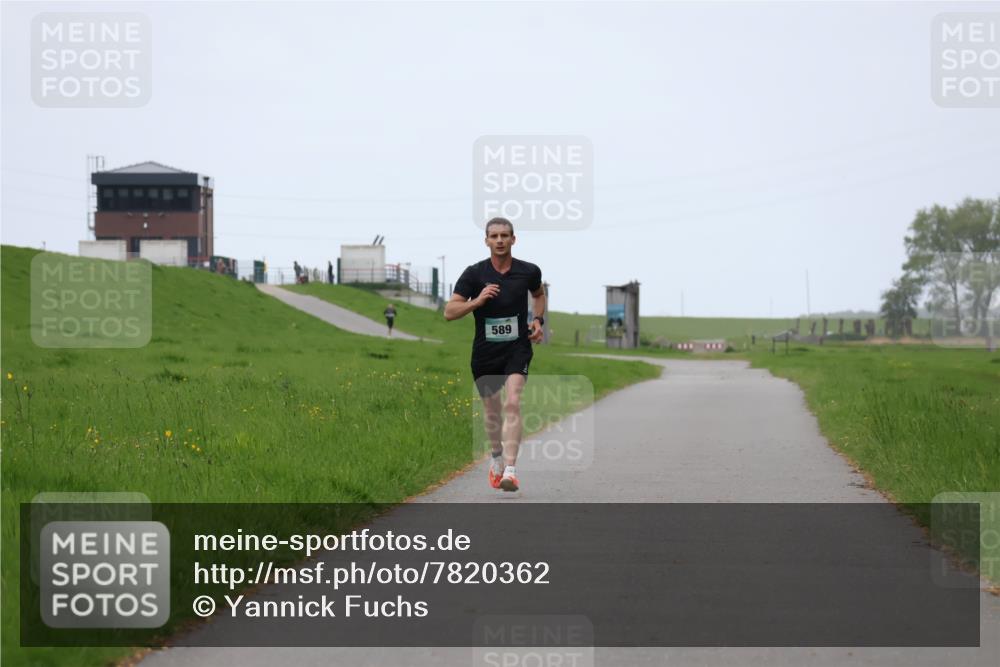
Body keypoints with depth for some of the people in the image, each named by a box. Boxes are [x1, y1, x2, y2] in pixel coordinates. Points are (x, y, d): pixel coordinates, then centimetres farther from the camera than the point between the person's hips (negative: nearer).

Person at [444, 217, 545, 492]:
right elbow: (449, 312, -10)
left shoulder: (529, 271, -2)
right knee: (492, 411, 14)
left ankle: (510, 471, -27)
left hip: (517, 348, -1)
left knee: (512, 404, -21)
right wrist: (478, 300, -25)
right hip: (485, 352, 1)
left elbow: (539, 294, 22)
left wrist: (538, 320, 4)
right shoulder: (474, 273, -7)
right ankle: (496, 457, 42)